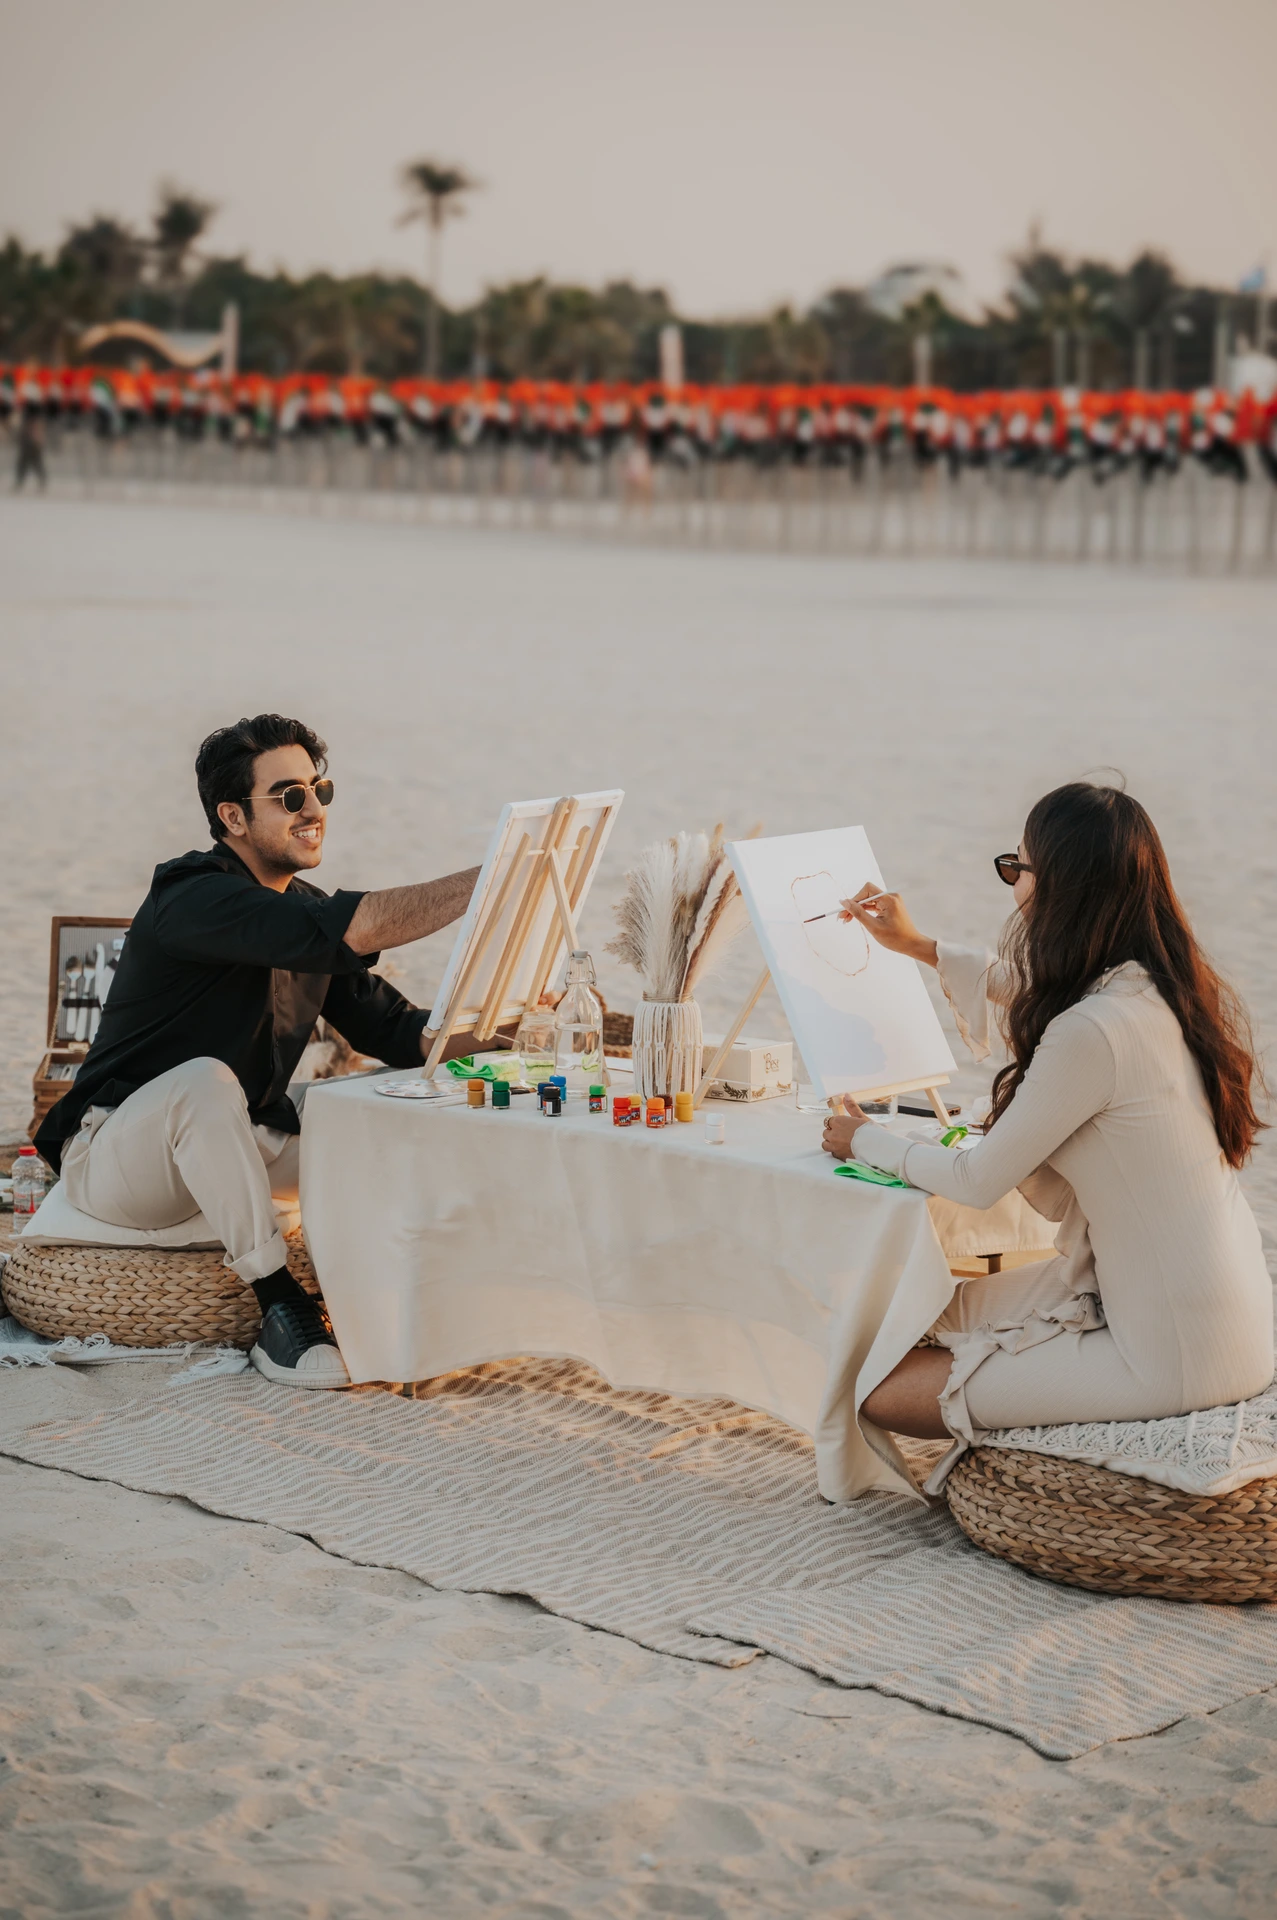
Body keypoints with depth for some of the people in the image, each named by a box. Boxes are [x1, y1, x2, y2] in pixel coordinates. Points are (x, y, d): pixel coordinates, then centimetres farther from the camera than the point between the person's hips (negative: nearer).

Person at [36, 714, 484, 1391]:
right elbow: (351, 928, -36)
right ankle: (279, 1309, -32)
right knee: (207, 1081, -38)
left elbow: (391, 1030, 6)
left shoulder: (305, 906, 7)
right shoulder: (194, 898, -22)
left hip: (231, 1149, 8)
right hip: (113, 1156, -8)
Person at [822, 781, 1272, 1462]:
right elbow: (1033, 991, 26)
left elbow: (978, 1181, -12)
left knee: (883, 1390, -3)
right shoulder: (1166, 987, 2)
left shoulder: (1092, 1034, -26)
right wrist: (918, 946, 33)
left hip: (1174, 1356, -9)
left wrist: (865, 1141, 6)